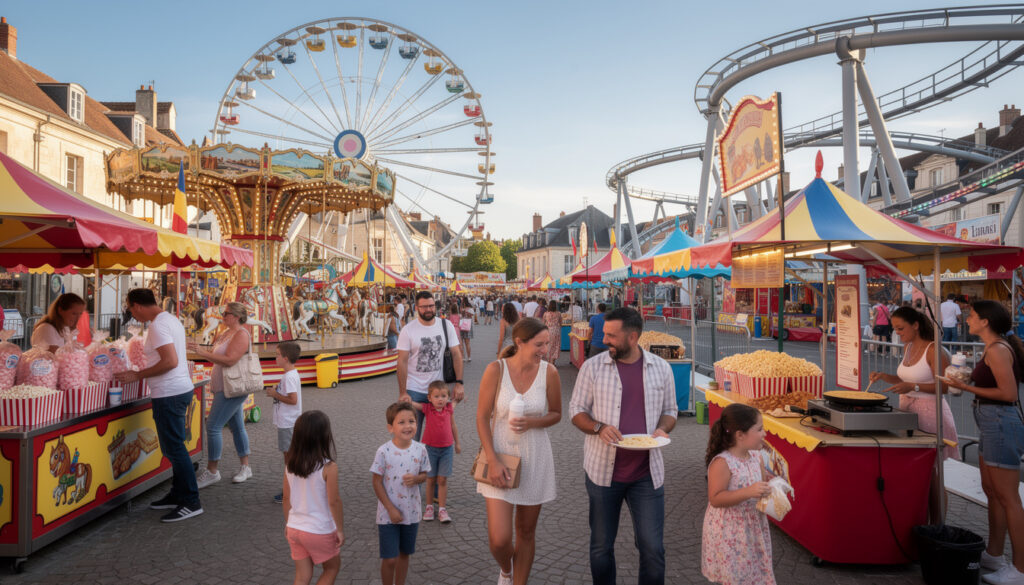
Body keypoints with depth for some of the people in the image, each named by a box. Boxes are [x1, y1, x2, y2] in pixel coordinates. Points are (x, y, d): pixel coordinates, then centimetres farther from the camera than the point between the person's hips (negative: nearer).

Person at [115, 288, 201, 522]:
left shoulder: (158, 325, -16)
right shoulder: (171, 319, 14)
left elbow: (171, 362, -24)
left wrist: (138, 375, -16)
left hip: (169, 394, -10)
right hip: (181, 388, 10)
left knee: (174, 448, -5)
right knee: (174, 447, 17)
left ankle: (191, 502, 1)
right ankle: (178, 495, 27)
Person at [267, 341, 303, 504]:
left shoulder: (289, 377, -20)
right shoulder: (291, 374, 12)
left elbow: (293, 399, -26)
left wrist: (275, 394, -16)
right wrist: (276, 391, 8)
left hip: (288, 423, -10)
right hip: (286, 422, 10)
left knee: (289, 456, -3)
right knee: (288, 456, 16)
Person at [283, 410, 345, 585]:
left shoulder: (290, 464, -6)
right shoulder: (328, 467, -21)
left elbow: (286, 498, 3)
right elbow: (334, 502, -18)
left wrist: (288, 524, 17)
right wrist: (340, 530, -6)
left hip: (294, 529, 5)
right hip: (320, 531, -5)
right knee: (332, 567, 21)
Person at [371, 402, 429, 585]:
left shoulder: (420, 449, -8)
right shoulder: (384, 451, -17)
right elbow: (377, 482, -11)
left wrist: (416, 478, -19)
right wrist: (391, 509, -14)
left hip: (411, 513, 3)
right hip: (388, 514, -3)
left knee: (404, 554, 19)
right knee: (389, 559, 2)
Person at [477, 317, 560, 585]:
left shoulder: (549, 372, -9)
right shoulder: (496, 369, -14)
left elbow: (555, 414, 4)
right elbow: (482, 417, -9)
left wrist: (532, 422, -17)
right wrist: (493, 461, -15)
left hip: (535, 459, 2)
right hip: (500, 456, -2)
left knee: (526, 532, 14)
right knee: (499, 539, -6)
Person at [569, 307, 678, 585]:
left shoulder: (660, 368, 1)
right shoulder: (593, 367, -5)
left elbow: (669, 410, 13)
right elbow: (577, 410, 1)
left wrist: (662, 429, -9)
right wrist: (599, 428, -18)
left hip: (646, 473, 1)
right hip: (604, 469, 0)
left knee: (653, 547, 4)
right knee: (601, 547, 13)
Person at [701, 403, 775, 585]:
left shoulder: (755, 456, 0)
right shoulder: (722, 463, -24)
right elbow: (715, 499, -26)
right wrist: (748, 492, -33)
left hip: (753, 527, 7)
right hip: (729, 533, -7)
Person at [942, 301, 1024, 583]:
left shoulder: (997, 350, -17)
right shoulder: (994, 348, 12)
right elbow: (1000, 385, 14)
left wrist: (966, 387, -17)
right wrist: (966, 381, 10)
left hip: (1001, 422, -10)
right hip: (993, 423, 10)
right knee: (992, 492, 17)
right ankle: (993, 555, 29)